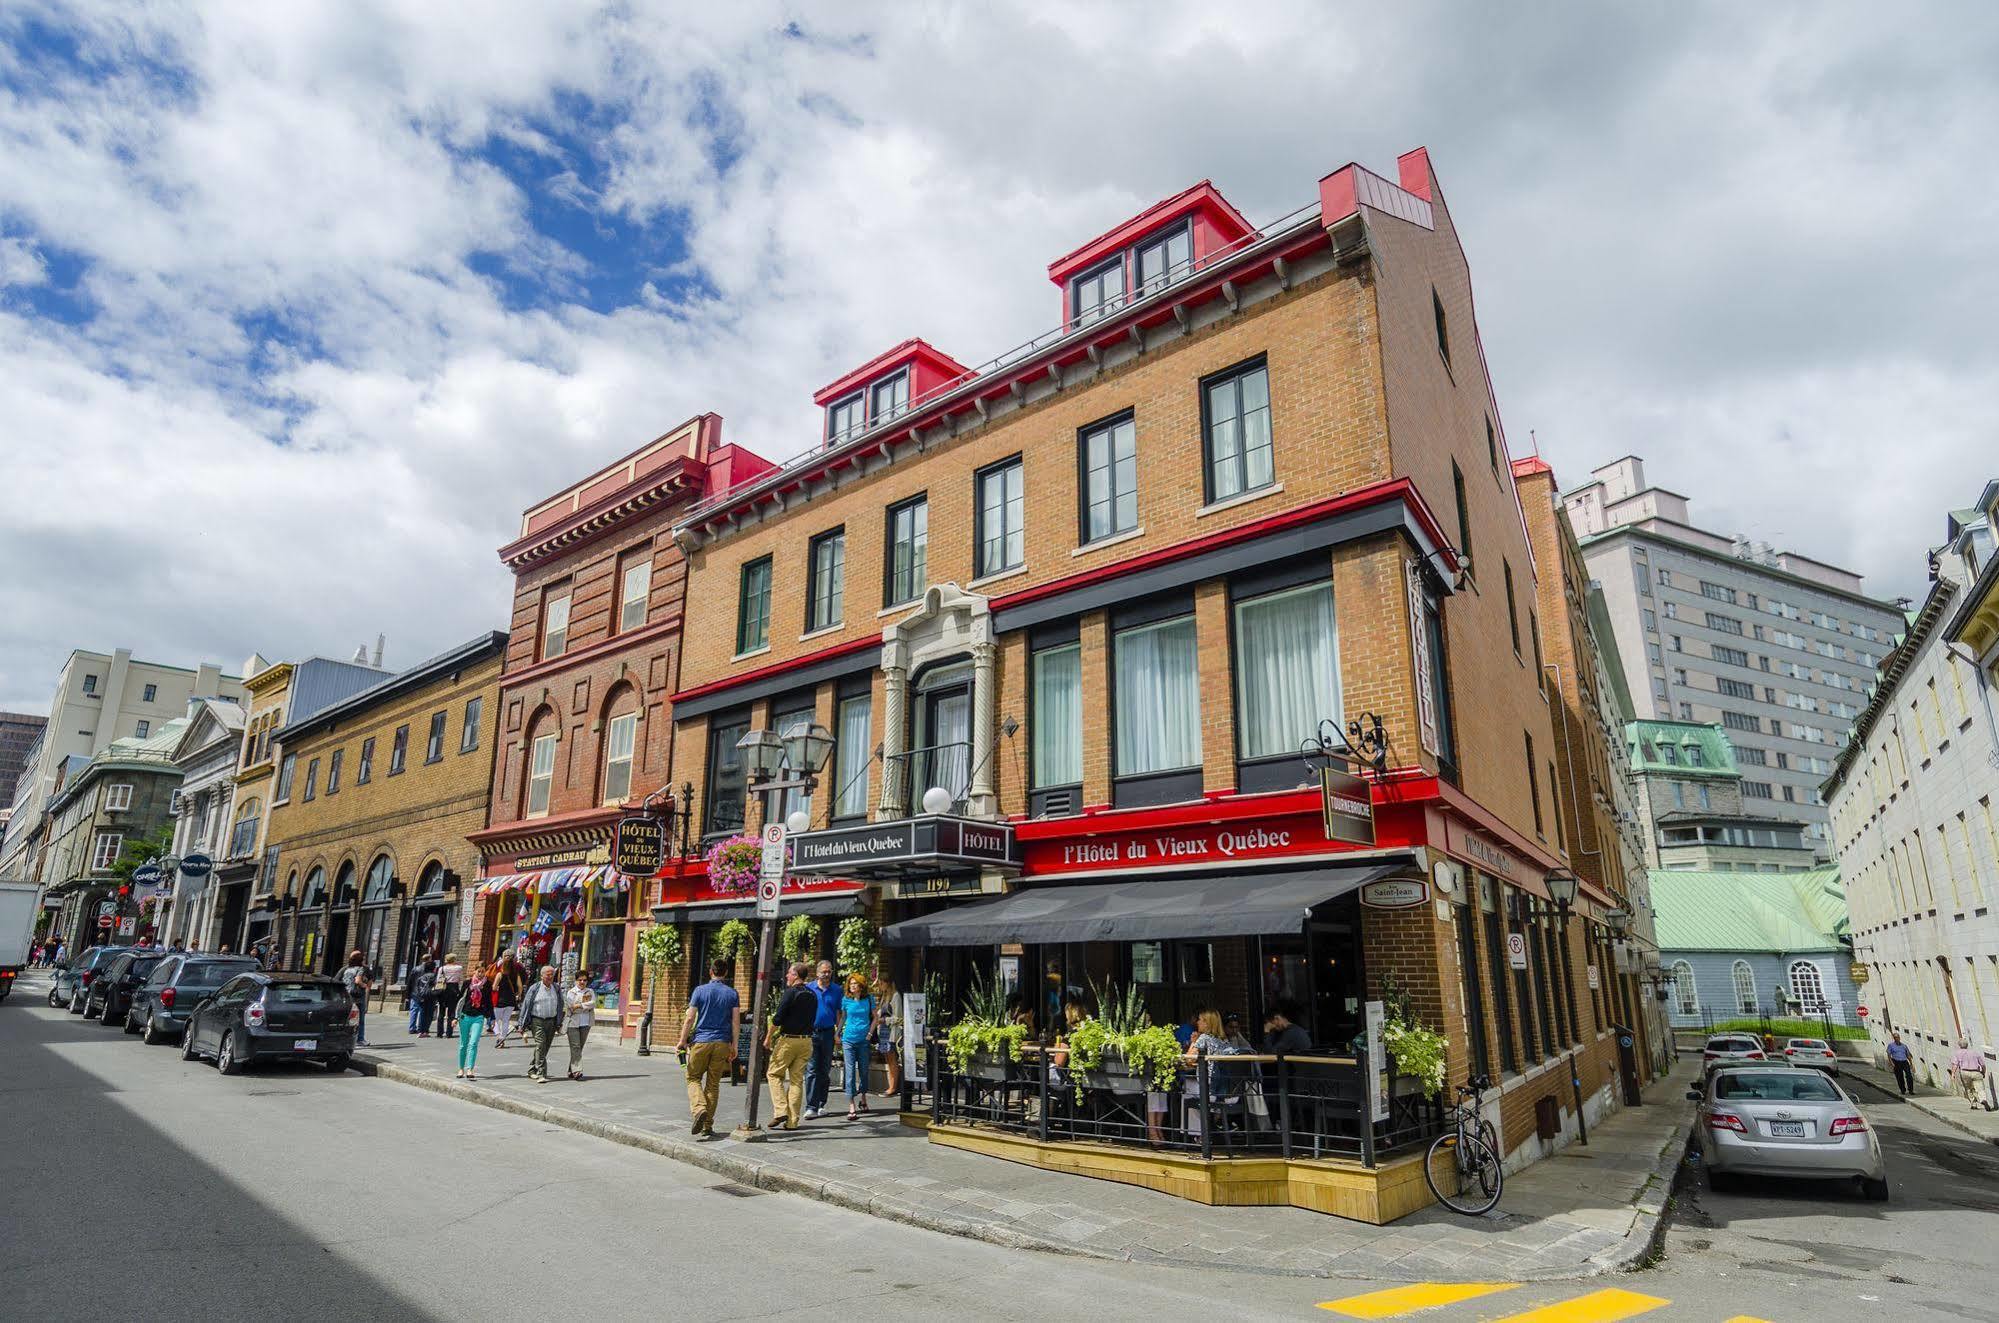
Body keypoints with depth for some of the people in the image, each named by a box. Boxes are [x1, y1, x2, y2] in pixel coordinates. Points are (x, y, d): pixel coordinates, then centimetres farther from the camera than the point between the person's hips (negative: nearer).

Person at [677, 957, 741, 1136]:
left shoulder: (700, 990, 0)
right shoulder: (732, 993, 5)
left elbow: (690, 1018, -4)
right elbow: (736, 1022, 0)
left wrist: (682, 1041, 3)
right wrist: (734, 1046, 6)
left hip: (701, 1041, -2)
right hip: (722, 1043, 2)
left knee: (693, 1078, 11)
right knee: (713, 1083, 9)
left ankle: (699, 1108, -14)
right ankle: (708, 1125, 10)